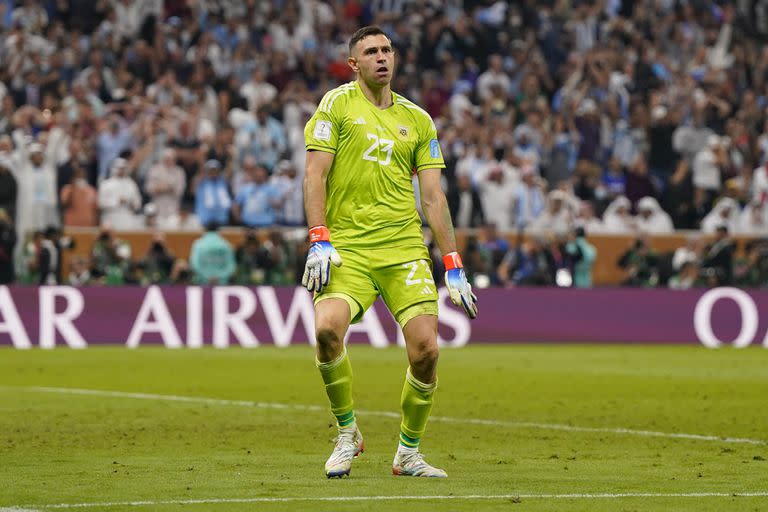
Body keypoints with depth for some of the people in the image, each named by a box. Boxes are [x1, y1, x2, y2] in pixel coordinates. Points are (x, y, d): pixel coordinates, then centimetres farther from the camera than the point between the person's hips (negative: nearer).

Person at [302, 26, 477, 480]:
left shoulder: (417, 119, 13)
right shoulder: (337, 105, 5)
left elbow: (434, 197, 12)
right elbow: (315, 175, -1)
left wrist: (453, 266, 6)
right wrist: (319, 240, -12)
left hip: (404, 248, 2)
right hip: (347, 246, -2)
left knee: (425, 348, -11)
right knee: (328, 327, -26)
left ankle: (409, 453, 10)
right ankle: (347, 433, -2)